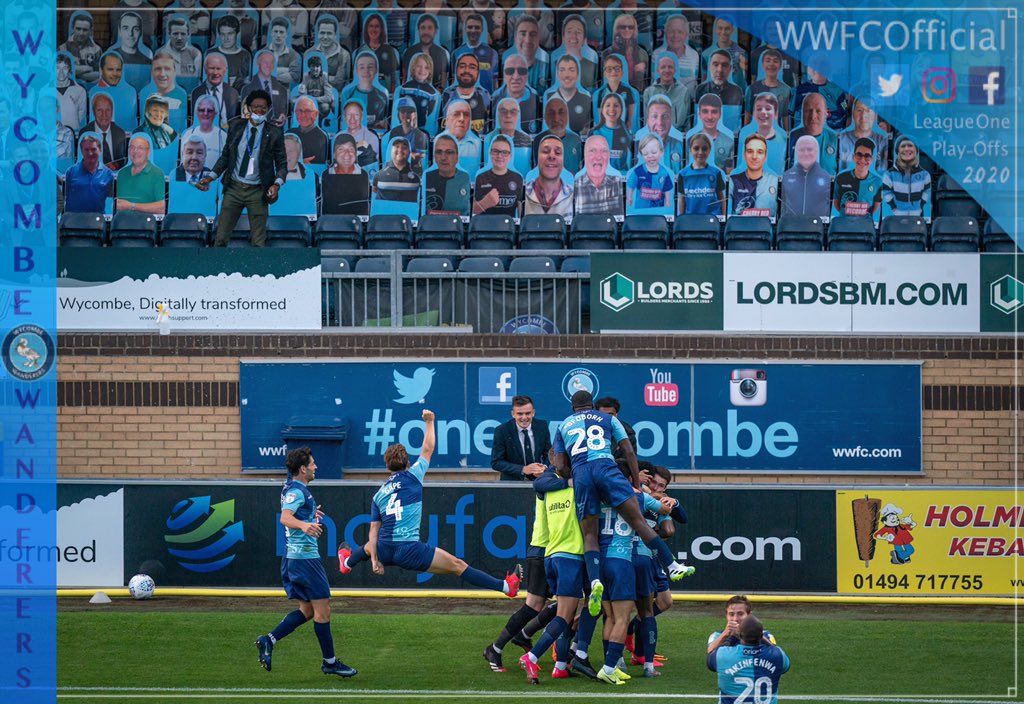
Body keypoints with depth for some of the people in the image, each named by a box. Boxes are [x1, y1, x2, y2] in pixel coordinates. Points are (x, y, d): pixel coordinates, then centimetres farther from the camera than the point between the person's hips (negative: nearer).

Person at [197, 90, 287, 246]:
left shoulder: (274, 133, -3)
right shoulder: (236, 127, 3)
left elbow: (282, 163, 1)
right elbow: (225, 156, 10)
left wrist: (276, 184, -17)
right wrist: (210, 178, -1)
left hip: (257, 192, -2)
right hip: (234, 188, 2)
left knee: (259, 243, 3)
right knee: (221, 239, 1)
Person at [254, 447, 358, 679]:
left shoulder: (293, 488, 15)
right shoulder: (297, 491, -15)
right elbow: (285, 518, -32)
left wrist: (311, 514, 51)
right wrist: (304, 525, -51)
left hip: (294, 557, 10)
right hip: (305, 556, -10)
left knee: (307, 610, 11)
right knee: (322, 609, -4)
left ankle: (268, 641, 1)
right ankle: (330, 662, 1)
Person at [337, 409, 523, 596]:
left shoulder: (378, 495, 13)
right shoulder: (412, 476, 1)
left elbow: (374, 530, 8)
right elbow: (428, 449, 13)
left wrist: (374, 560, 6)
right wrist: (429, 422, 27)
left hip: (384, 552, 5)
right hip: (410, 551, -5)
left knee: (370, 547, 41)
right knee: (457, 565, -8)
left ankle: (347, 563, 72)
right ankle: (506, 586, -16)